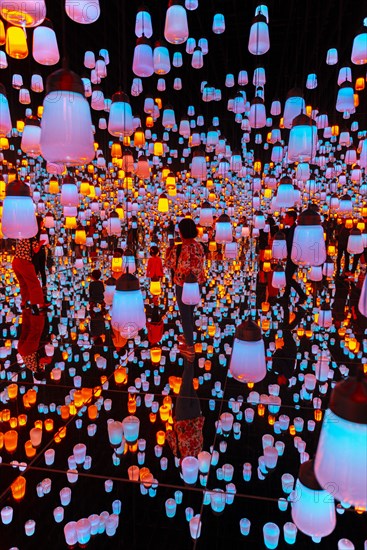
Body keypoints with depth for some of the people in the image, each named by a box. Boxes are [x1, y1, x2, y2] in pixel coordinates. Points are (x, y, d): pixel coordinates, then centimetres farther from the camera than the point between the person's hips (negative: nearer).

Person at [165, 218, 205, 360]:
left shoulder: (178, 250, -25)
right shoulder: (199, 246, -6)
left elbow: (168, 264, -9)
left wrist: (169, 251, 11)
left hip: (183, 286, -6)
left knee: (185, 315, 8)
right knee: (190, 313, 24)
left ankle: (190, 349, 19)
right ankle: (188, 338, 45)